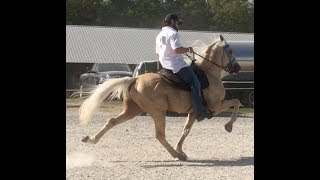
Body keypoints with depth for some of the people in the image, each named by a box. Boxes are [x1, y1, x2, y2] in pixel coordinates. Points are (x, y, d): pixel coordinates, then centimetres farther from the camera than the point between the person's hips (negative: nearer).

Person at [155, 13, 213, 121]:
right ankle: (200, 112, -24)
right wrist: (188, 49, -8)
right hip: (178, 65, -11)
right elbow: (177, 49, -23)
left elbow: (158, 53, 26)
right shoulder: (173, 33, -10)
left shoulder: (159, 35, 21)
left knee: (194, 84, 22)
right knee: (195, 84, -15)